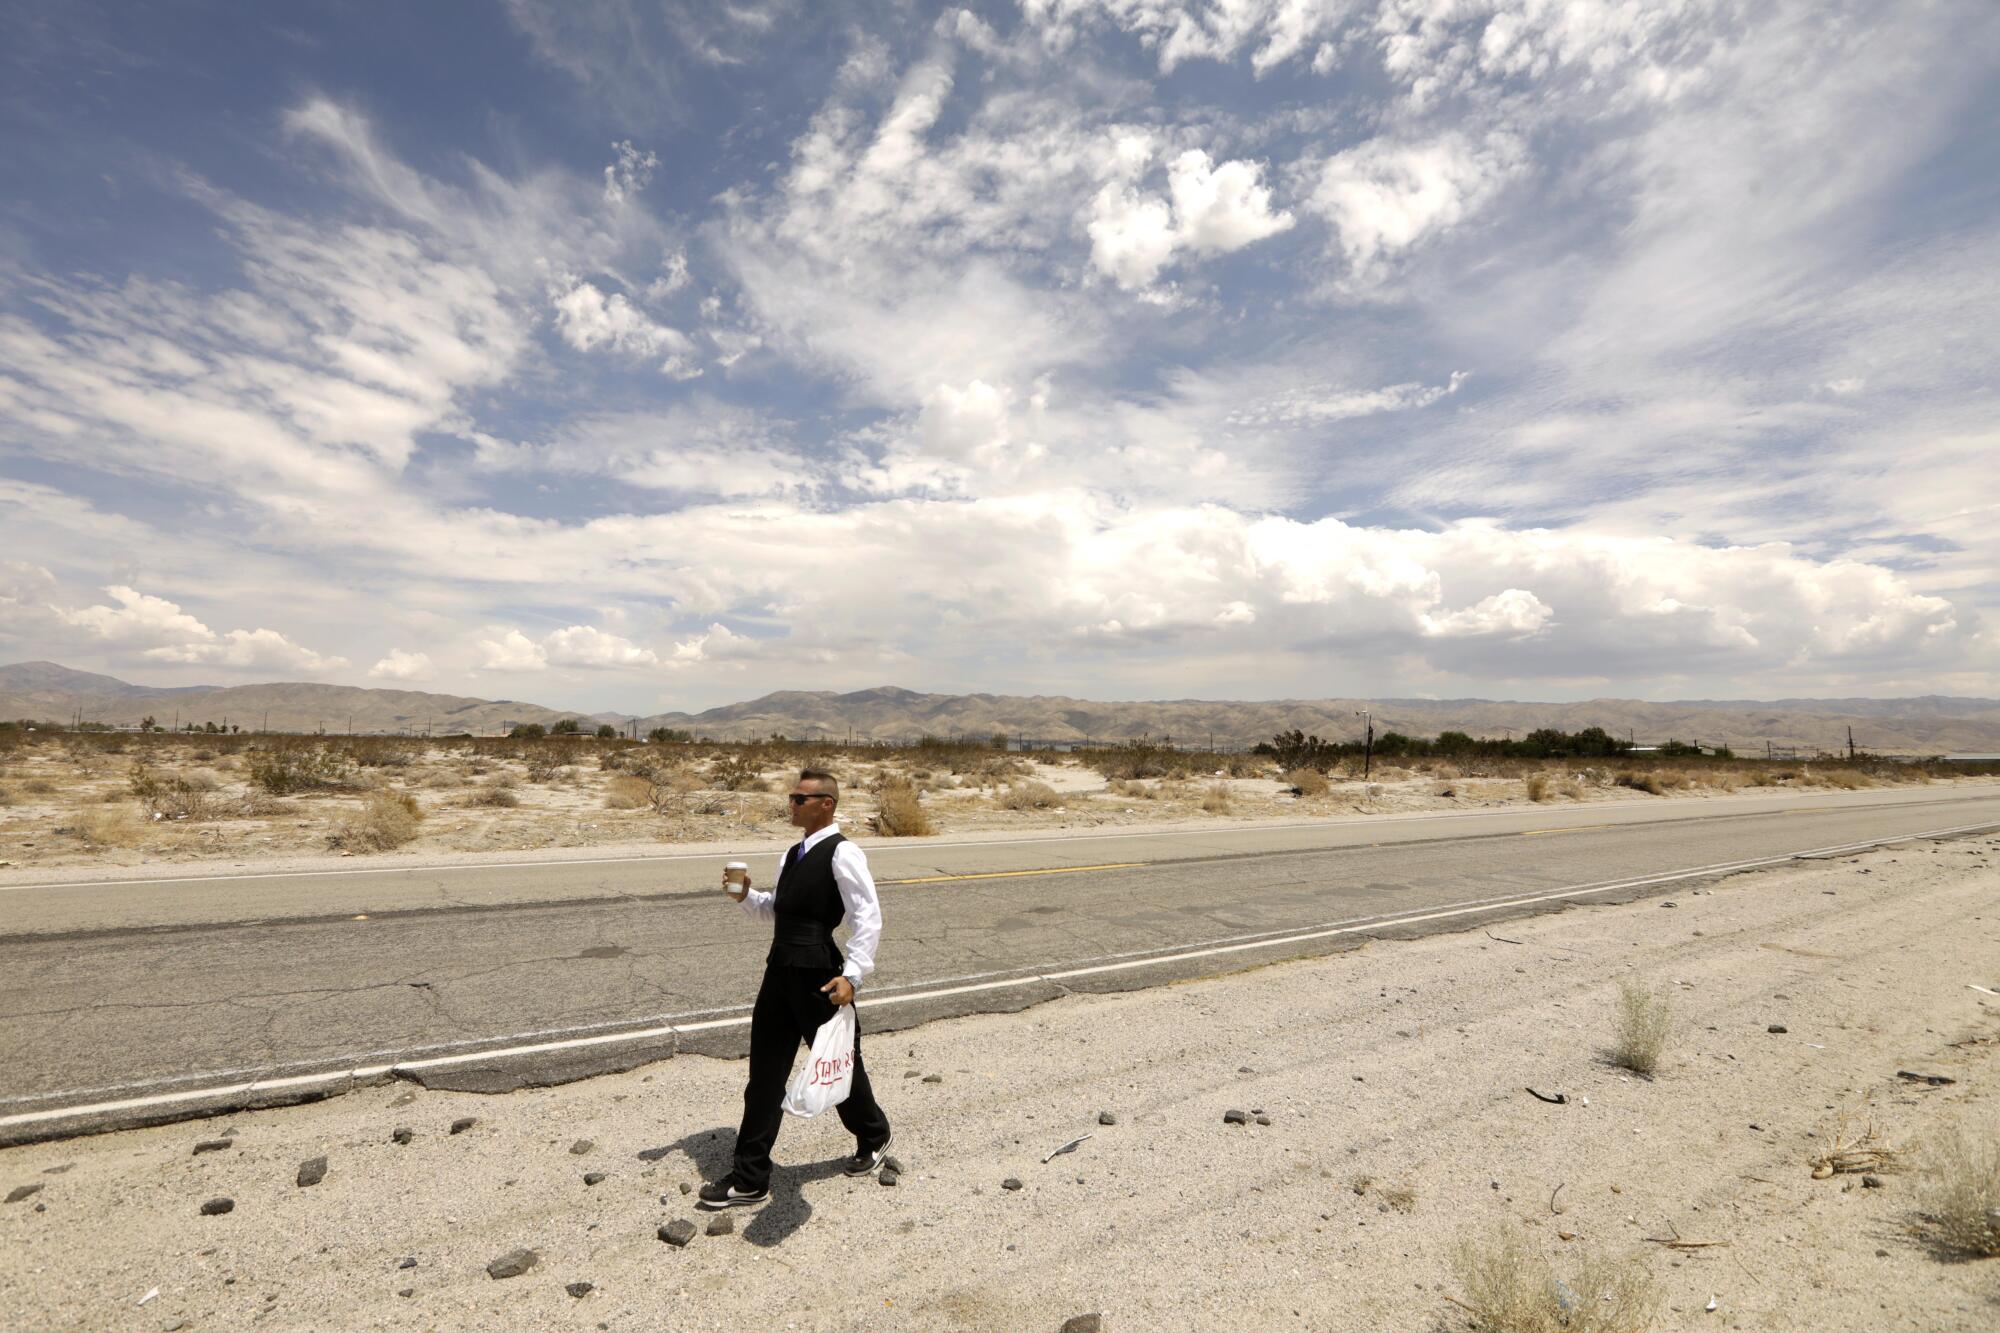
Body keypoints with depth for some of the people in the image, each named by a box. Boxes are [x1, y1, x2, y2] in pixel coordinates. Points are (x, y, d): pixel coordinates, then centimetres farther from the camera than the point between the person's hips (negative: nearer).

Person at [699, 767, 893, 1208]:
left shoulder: (842, 853, -14)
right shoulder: (793, 855, 13)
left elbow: (868, 917, -19)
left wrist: (851, 974, -26)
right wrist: (745, 896, 4)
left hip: (819, 977, -8)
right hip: (780, 972, 8)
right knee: (764, 1073, 11)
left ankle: (873, 1139, 39)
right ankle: (750, 1179, 24)